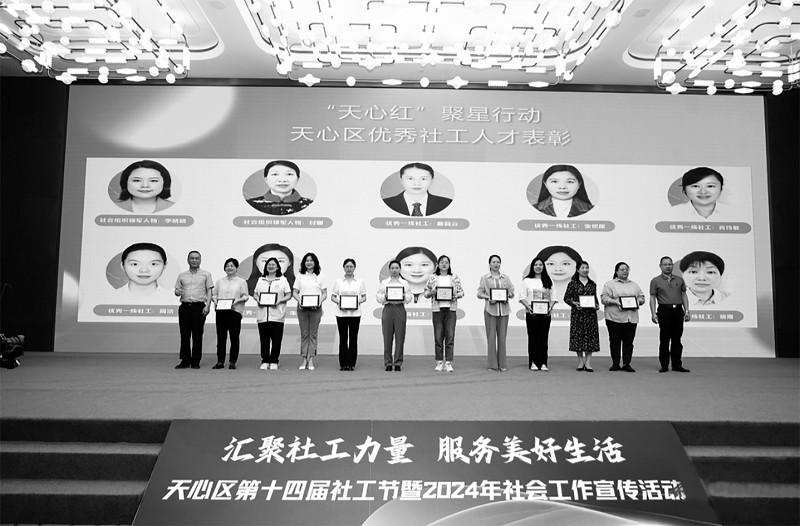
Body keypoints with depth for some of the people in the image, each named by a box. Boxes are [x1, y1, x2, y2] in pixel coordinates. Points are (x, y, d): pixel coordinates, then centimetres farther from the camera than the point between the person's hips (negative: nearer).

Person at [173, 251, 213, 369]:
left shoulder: (206, 274, 8)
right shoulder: (182, 275, 15)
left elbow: (209, 291, 4)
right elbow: (177, 290, 16)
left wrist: (207, 306, -8)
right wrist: (177, 292, -9)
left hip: (199, 306, -2)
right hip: (185, 306, 3)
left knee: (197, 335, -2)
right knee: (184, 335, 2)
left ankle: (196, 361, 5)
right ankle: (185, 360, 10)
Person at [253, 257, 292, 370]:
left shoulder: (283, 279, 8)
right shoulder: (261, 280, 18)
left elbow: (288, 295, 3)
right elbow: (255, 293, 18)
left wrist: (279, 301, -13)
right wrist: (258, 300, -4)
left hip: (277, 315, -2)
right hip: (262, 315, 3)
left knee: (276, 339, -2)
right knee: (264, 339, 2)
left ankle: (274, 361, 6)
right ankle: (265, 361, 10)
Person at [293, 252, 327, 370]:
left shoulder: (319, 277, 8)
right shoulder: (300, 277, 9)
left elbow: (325, 293, 6)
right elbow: (294, 292, 6)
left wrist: (320, 301, -12)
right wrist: (299, 300, -12)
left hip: (315, 308, 0)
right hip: (302, 308, 1)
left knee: (313, 334, 0)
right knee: (304, 334, 3)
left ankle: (311, 360, 2)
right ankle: (304, 359, 6)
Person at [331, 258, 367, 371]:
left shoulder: (359, 282, 7)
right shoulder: (338, 282, 7)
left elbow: (364, 297, 8)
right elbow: (332, 296, 7)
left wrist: (359, 301, -12)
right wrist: (338, 301, -13)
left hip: (355, 313, 0)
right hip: (341, 312, 0)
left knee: (353, 338, 2)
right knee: (343, 338, 2)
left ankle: (352, 363, 8)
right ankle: (343, 364, 8)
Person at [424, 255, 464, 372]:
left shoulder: (455, 278, 9)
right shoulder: (432, 278, 8)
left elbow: (461, 291, 10)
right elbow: (426, 292, 9)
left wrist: (456, 296, -10)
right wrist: (431, 293, -12)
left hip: (451, 308, 0)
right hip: (437, 309, 0)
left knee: (450, 335, -3)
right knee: (438, 336, 1)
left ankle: (448, 363, 2)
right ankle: (439, 362, 10)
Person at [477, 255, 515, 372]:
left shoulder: (505, 278, 12)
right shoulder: (484, 278, 6)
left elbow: (512, 292, 11)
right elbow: (479, 293, 3)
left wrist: (508, 296, -10)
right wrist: (488, 298, -14)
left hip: (503, 309, 2)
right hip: (490, 309, -2)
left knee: (502, 336, 2)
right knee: (491, 336, -3)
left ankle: (502, 364, 8)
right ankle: (492, 364, 3)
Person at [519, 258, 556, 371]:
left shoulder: (548, 281, 12)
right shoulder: (527, 281, 5)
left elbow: (552, 297, 9)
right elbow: (522, 297, 0)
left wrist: (550, 307, -8)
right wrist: (528, 307, -15)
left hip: (545, 313, 2)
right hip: (531, 313, -2)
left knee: (543, 337, 2)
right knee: (533, 337, 0)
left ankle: (543, 363, 6)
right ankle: (533, 363, 5)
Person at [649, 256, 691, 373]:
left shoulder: (679, 280, 14)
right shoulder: (655, 281, 4)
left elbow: (684, 295, 15)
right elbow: (652, 298, 0)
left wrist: (687, 311, 6)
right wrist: (653, 313, -9)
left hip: (678, 310, 3)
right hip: (664, 310, -3)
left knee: (677, 339, 7)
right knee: (664, 340, -1)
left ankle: (677, 364, 13)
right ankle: (664, 365, 5)